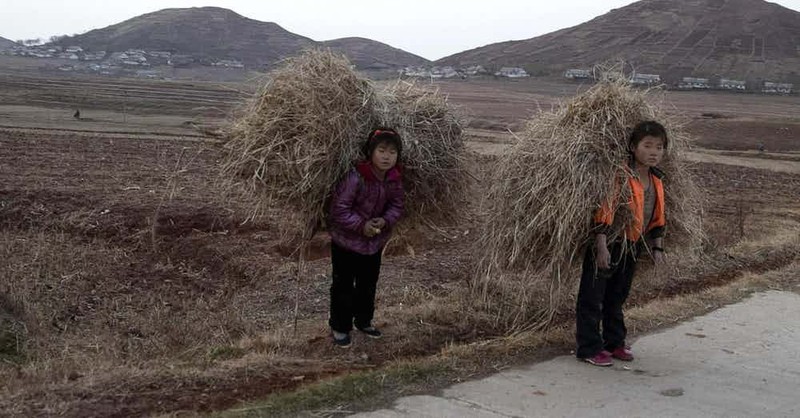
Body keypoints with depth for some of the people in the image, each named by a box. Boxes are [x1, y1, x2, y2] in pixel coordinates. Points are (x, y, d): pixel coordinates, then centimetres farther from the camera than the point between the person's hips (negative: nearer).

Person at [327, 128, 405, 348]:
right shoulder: (356, 177, -28)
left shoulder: (395, 178, -9)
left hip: (375, 243, 6)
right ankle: (340, 327, 22)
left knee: (369, 285, 21)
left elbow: (396, 205, 1)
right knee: (343, 286, 6)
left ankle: (363, 320, 41)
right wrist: (361, 225, -27)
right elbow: (339, 208, -25)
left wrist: (385, 220, -19)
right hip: (346, 241, -6)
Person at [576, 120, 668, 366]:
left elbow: (657, 218, 16)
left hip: (632, 247, 8)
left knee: (617, 297, 19)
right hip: (607, 246, -8)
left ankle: (615, 342, 32)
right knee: (592, 297, 1)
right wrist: (601, 247, -26)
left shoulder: (656, 181, 7)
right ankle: (589, 348, 9)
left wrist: (657, 248, 13)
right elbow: (604, 211, -23)